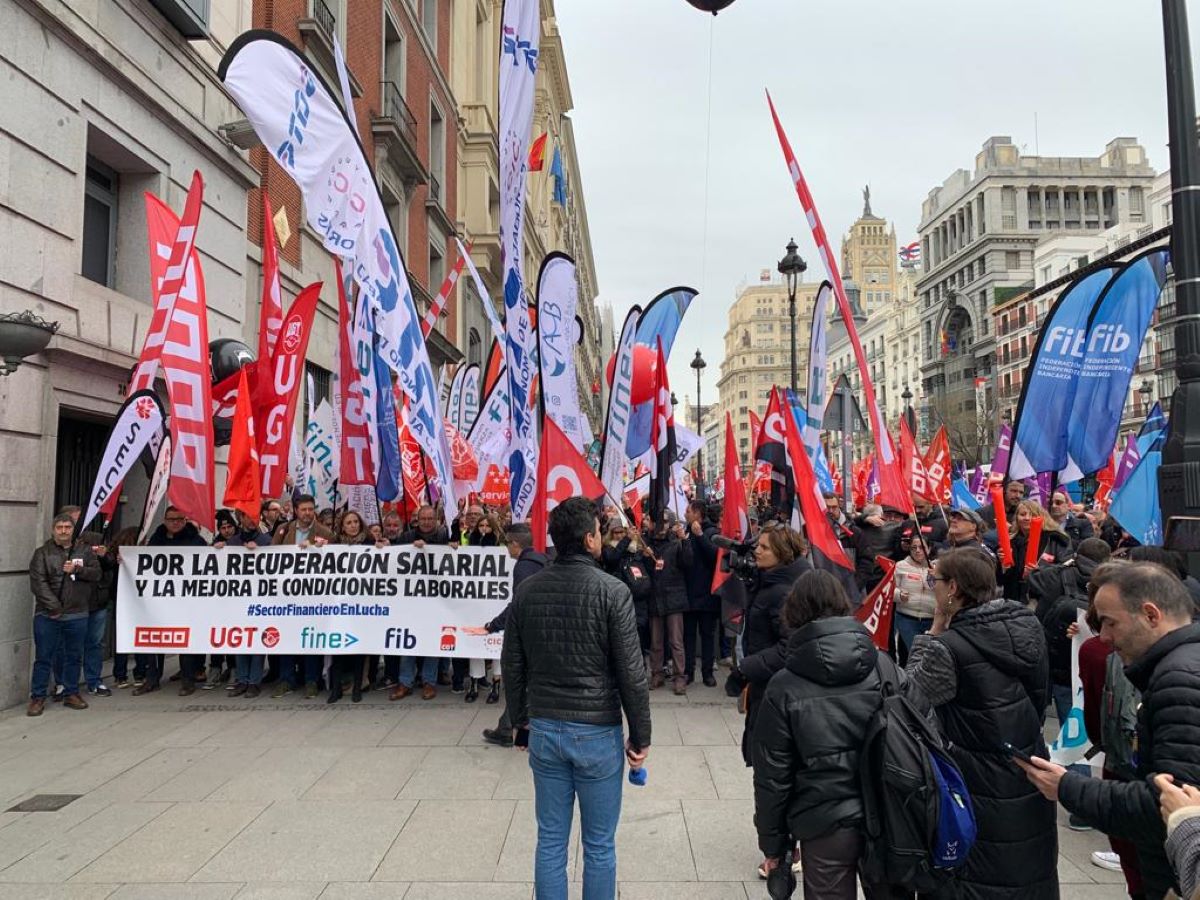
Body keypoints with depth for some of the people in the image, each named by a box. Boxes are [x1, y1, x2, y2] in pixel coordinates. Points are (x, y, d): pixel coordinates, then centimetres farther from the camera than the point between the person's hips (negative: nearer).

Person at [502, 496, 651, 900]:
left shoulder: (527, 590, 0)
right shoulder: (612, 591, -14)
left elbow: (512, 665, 7)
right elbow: (631, 673, -13)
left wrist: (521, 719, 19)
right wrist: (640, 736, -2)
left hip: (544, 730, 4)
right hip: (597, 732, -4)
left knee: (550, 840, 14)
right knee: (599, 844, 11)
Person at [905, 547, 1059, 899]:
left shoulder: (949, 647, -25)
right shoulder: (1029, 625, -4)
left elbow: (911, 692, -9)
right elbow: (1041, 698, 6)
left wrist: (934, 631, -8)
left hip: (981, 791, -6)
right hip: (1031, 783, 6)